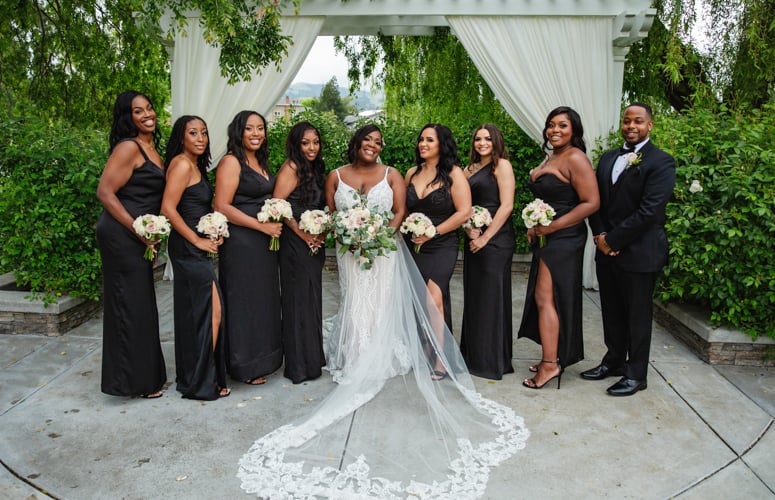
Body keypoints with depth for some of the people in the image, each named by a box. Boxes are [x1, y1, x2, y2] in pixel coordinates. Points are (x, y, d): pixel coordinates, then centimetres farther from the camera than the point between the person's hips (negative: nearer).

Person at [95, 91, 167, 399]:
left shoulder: (151, 147, 14)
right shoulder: (128, 147, -13)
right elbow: (105, 192, -18)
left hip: (138, 237, 9)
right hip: (121, 235, -9)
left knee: (141, 305, 15)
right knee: (130, 305, 0)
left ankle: (146, 373, 29)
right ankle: (133, 381, 12)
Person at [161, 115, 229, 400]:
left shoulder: (195, 165, 16)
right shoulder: (182, 164, -13)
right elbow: (168, 208, -20)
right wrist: (198, 240, -15)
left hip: (198, 249, 10)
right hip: (189, 249, -10)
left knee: (195, 313, 14)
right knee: (211, 312, -6)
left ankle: (194, 378, 25)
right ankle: (201, 383, 6)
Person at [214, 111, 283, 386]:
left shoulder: (261, 161, 14)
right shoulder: (231, 161, -10)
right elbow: (222, 206, -17)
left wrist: (275, 223, 5)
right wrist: (262, 226, -17)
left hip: (264, 242, 8)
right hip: (241, 242, -8)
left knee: (264, 299, 14)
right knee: (244, 302, 1)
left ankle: (262, 358, 29)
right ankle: (246, 365, 15)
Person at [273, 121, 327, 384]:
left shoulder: (315, 170, 15)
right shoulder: (291, 168, -11)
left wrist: (322, 233, 2)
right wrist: (302, 233, -17)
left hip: (314, 245, 8)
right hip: (295, 244, -8)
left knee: (313, 300, 13)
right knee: (299, 300, -1)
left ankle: (312, 359, 26)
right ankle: (299, 365, 10)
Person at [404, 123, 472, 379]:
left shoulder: (453, 173, -4)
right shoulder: (412, 173, 11)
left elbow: (464, 212, -10)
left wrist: (432, 232, -13)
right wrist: (403, 232, 0)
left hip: (441, 246, -5)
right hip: (412, 245, 5)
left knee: (433, 299, -17)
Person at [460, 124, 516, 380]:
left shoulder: (502, 165, -4)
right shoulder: (470, 169, 16)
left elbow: (506, 206, -12)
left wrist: (485, 237, -14)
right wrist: (470, 231, -8)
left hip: (495, 240, -7)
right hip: (473, 240, 7)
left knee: (491, 297, -1)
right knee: (473, 296, 12)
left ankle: (493, 361, 12)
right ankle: (473, 355, 24)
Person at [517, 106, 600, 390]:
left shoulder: (575, 159, -13)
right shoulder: (550, 157, 15)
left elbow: (591, 203, -19)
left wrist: (552, 226, -18)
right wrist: (535, 227, 10)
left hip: (563, 239, -9)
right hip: (545, 238, 9)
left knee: (545, 298, -7)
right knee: (545, 298, 12)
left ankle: (550, 364, 2)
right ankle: (555, 356, 22)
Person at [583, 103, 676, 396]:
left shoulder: (661, 162, -9)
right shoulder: (608, 159, 12)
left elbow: (648, 211, -18)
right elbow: (596, 201, 11)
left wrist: (612, 240, -15)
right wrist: (599, 235, -5)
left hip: (639, 253, -6)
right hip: (607, 250, 6)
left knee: (637, 315, 7)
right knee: (612, 311, 16)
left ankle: (636, 374, 21)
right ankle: (614, 360, 33)